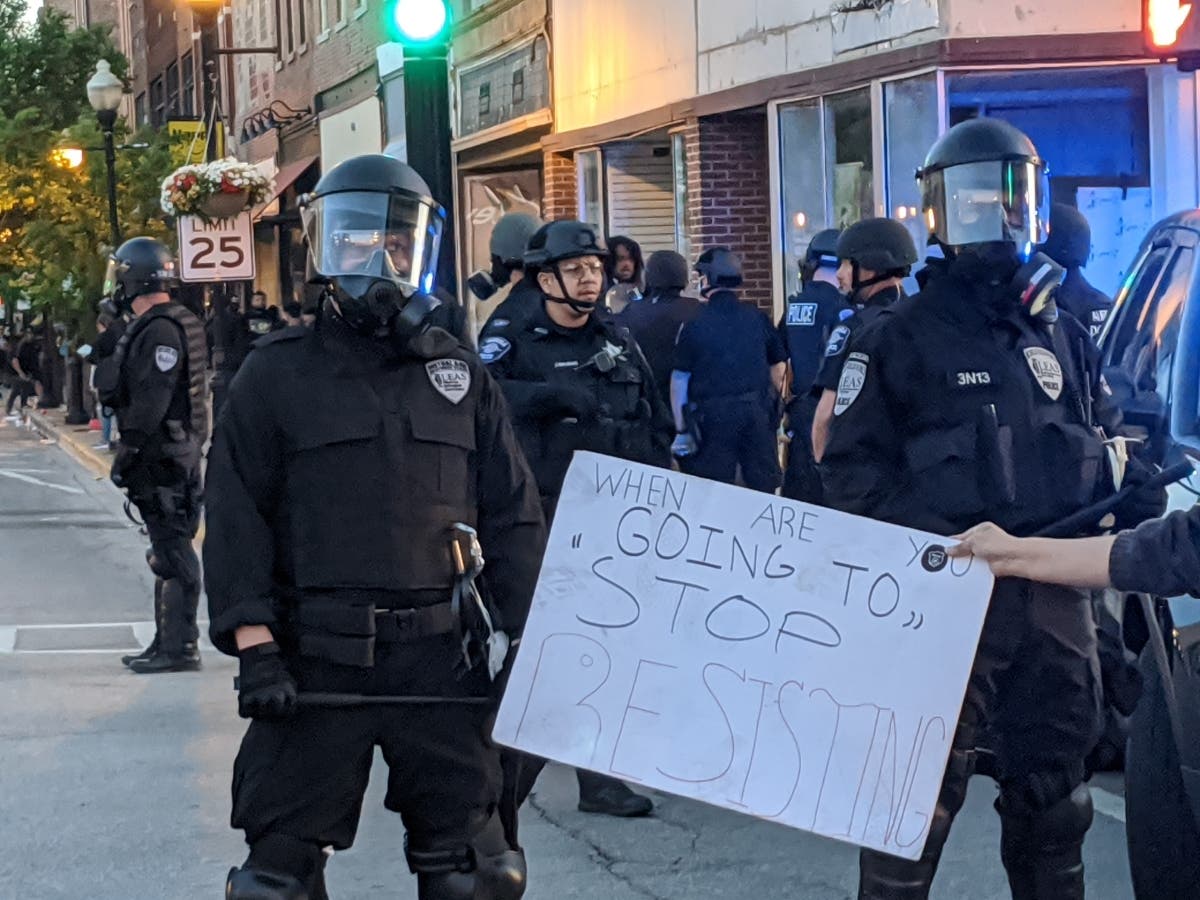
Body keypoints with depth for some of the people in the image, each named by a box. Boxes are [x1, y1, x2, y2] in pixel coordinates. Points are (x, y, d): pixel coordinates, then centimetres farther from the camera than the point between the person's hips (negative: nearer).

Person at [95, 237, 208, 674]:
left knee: (173, 552, -8)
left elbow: (151, 404, -22)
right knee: (168, 551, 14)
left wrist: (125, 453, -19)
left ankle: (180, 647, -6)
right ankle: (167, 642, 22)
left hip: (162, 458, -10)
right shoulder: (167, 325, 16)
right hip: (176, 456, 10)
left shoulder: (160, 330, -17)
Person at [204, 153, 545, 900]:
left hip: (443, 661, 2)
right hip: (315, 661, -2)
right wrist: (254, 646, -11)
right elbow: (238, 520, -2)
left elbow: (515, 518, 10)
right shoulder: (278, 375, 3)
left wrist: (521, 638, 2)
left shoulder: (462, 375, 11)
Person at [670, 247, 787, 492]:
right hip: (757, 414, 3)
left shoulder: (694, 322, -7)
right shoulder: (757, 317, 3)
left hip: (713, 416, -3)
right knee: (763, 489, 10)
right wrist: (773, 405, 22)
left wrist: (681, 430, -3)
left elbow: (679, 378, -7)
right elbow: (779, 366, 10)